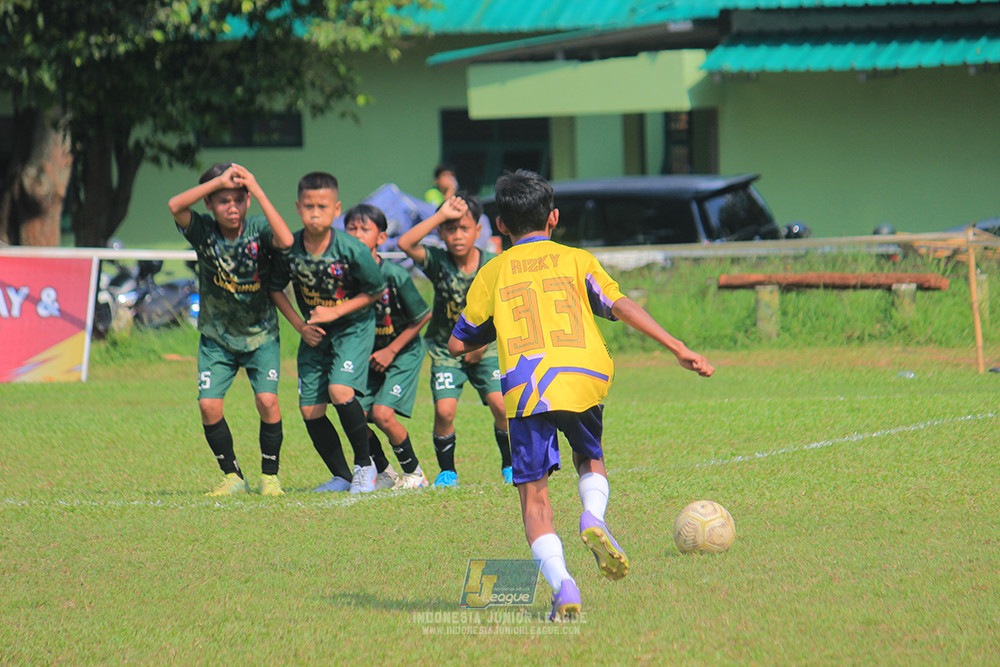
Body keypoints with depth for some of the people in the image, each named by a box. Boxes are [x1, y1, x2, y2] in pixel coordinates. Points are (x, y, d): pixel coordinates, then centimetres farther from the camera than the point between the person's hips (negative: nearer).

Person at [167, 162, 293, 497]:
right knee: (209, 405, -11)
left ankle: (269, 475, 3)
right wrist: (219, 181, -33)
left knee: (267, 400, -16)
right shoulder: (203, 231, -11)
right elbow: (175, 206, -30)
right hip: (216, 336, 1)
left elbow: (286, 240, -36)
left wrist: (256, 190, -34)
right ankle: (232, 476, 8)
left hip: (260, 334, -1)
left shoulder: (257, 229, -14)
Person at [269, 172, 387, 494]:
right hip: (314, 333, 5)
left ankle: (365, 464, -3)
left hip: (353, 326, -5)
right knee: (310, 408, -1)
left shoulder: (352, 250, -22)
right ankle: (342, 476, 17)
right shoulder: (289, 248, -13)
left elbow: (376, 290, -9)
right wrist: (300, 325, -5)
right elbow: (276, 289, 5)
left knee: (340, 391, -24)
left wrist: (335, 312, -16)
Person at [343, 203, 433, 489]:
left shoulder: (395, 276, -20)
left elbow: (423, 316, -10)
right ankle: (383, 473, 15)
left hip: (403, 352, -5)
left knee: (382, 414, -19)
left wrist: (391, 351, -11)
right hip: (367, 356, 5)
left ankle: (413, 472, 4)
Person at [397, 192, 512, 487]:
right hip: (445, 350, 0)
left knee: (501, 405, -15)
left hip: (485, 348, 0)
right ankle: (447, 470, 7)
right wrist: (441, 215, -31)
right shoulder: (437, 261, -13)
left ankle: (509, 464, 9)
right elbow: (405, 243, -30)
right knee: (444, 410, -16)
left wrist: (482, 343, -5)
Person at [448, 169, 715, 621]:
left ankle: (561, 584, -15)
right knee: (590, 459, 27)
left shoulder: (492, 274, 17)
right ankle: (593, 515, -6)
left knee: (533, 495, 5)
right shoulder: (575, 260, 14)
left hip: (523, 387, -1)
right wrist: (678, 349, -1)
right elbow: (620, 305, 1)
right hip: (581, 379, 1)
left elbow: (458, 344, 19)